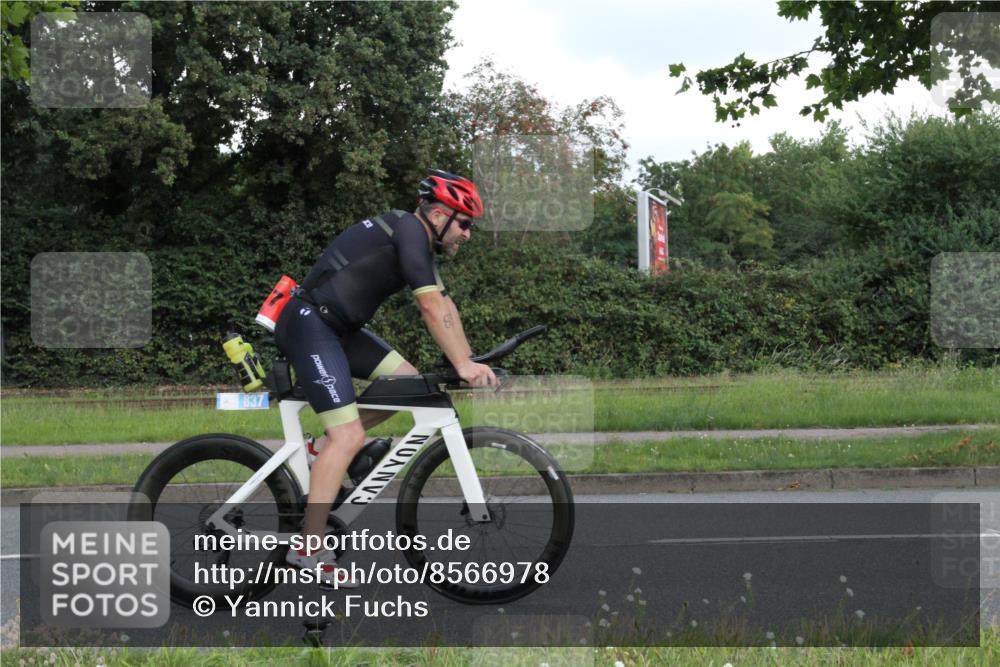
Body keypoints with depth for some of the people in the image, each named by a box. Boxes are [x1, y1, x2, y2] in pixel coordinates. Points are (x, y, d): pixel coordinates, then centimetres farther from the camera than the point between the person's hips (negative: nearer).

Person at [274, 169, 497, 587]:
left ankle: (326, 448, 12)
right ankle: (310, 549, -14)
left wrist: (468, 363, 6)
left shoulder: (418, 242, 15)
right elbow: (432, 307, -21)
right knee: (349, 436, -15)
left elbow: (445, 307, 14)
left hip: (337, 327, 10)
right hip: (309, 323, -10)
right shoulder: (410, 231, -15)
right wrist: (462, 365, -20)